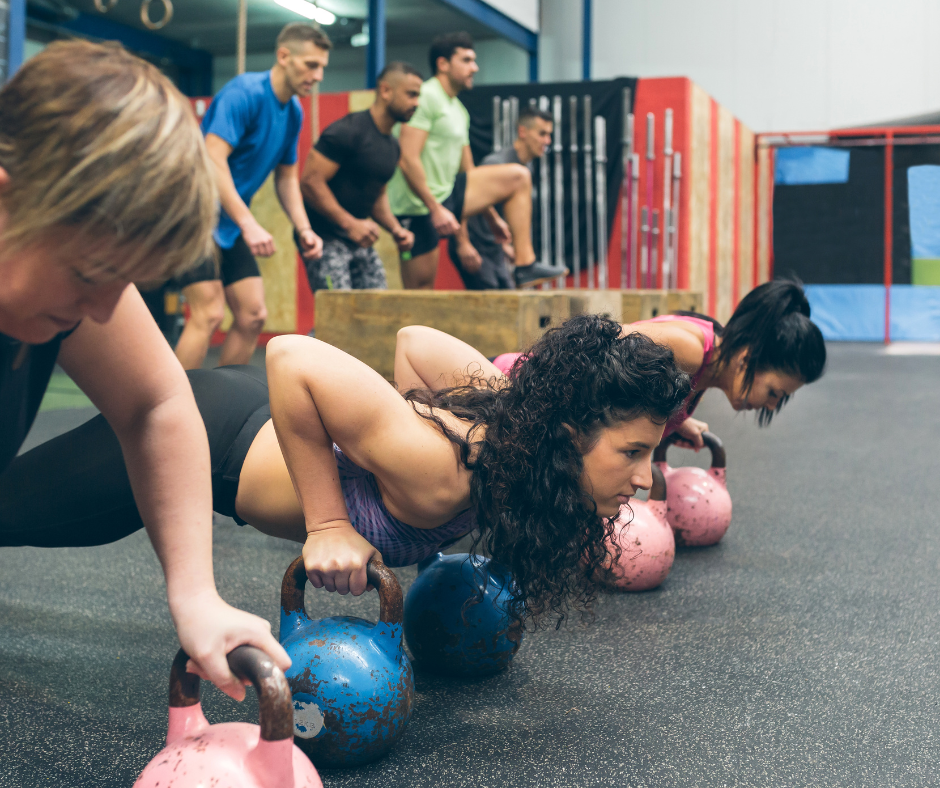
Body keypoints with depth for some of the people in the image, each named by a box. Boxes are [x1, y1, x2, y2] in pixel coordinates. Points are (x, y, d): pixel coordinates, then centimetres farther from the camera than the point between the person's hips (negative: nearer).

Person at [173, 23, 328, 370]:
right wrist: (249, 224, -34)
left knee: (253, 315, 4)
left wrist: (303, 229, 0)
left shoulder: (294, 111, 7)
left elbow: (287, 178, 16)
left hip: (231, 223, 9)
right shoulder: (243, 94, -18)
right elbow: (213, 160, -28)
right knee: (209, 313, -17)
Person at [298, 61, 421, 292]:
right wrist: (350, 223, -23)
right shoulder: (347, 132, -14)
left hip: (359, 240, 9)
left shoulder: (392, 146, 13)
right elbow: (310, 181, -19)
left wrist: (395, 228, 6)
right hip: (325, 238, -9)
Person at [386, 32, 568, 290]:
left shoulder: (459, 110, 16)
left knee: (518, 177, 4)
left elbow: (467, 170, 23)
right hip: (418, 207, -9)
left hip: (447, 195, 9)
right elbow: (408, 161, -21)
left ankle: (525, 265, -4)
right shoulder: (425, 97, -12)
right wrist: (435, 209, -24)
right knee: (420, 294, -6)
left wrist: (493, 218, 23)